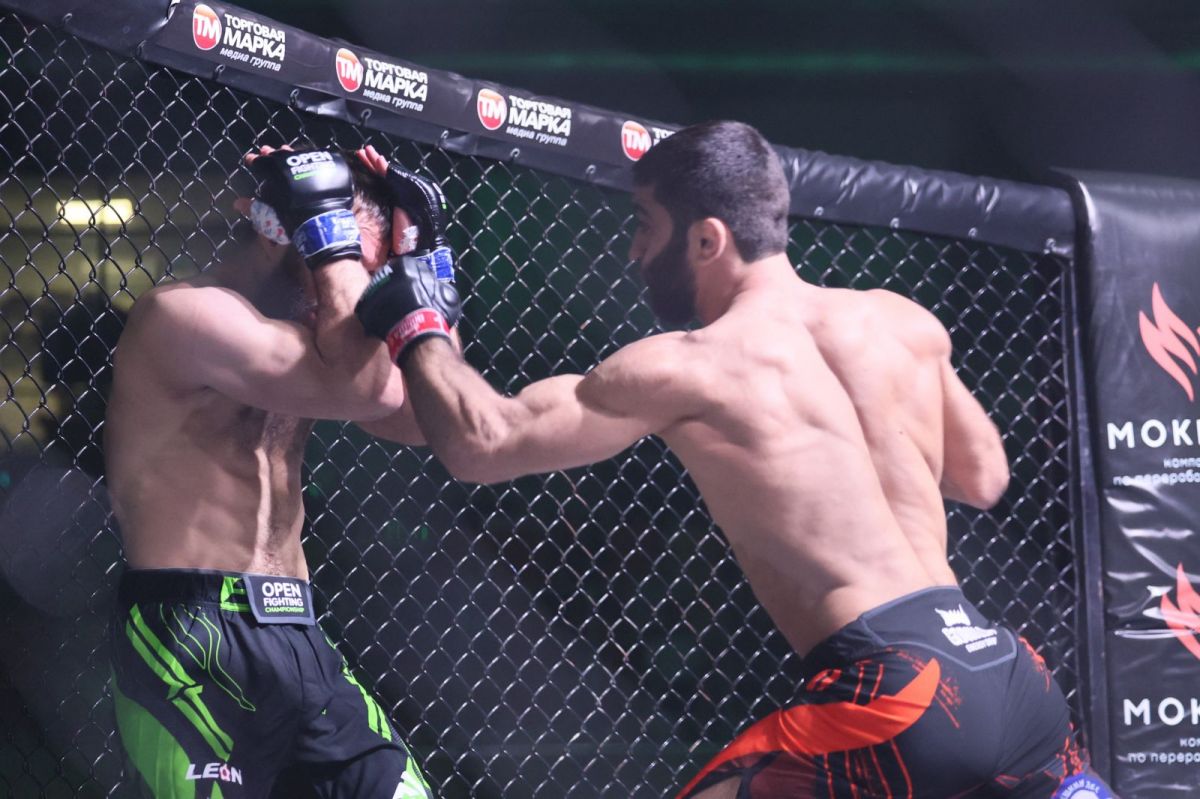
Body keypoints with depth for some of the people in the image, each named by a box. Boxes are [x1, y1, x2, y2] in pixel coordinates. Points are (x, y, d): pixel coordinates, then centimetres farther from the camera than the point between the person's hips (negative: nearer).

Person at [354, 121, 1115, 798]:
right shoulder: (907, 324, 15)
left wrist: (415, 326, 21)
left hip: (895, 698, -6)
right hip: (1010, 673, 6)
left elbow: (483, 445, 4)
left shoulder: (688, 370, -1)